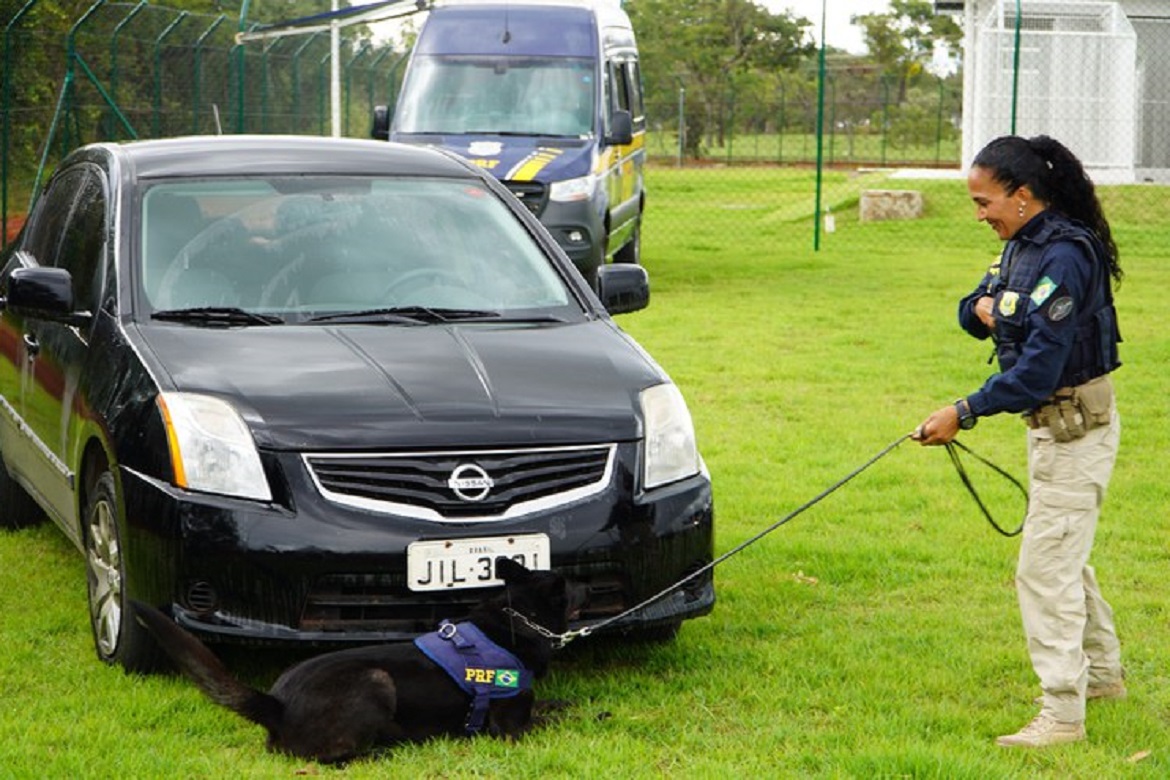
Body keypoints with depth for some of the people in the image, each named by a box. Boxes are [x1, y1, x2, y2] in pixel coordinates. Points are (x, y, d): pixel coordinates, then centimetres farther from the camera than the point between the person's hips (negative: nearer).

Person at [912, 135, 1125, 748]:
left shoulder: (1066, 256, -24)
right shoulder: (1021, 245, 7)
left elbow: (1039, 366, -29)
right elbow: (973, 311, 16)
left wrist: (965, 413, -29)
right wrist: (981, 308, -8)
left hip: (1077, 427, -10)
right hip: (1052, 422, 10)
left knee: (1046, 566, -8)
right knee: (1066, 555, 22)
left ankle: (1062, 714, -2)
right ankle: (1102, 673, 38)